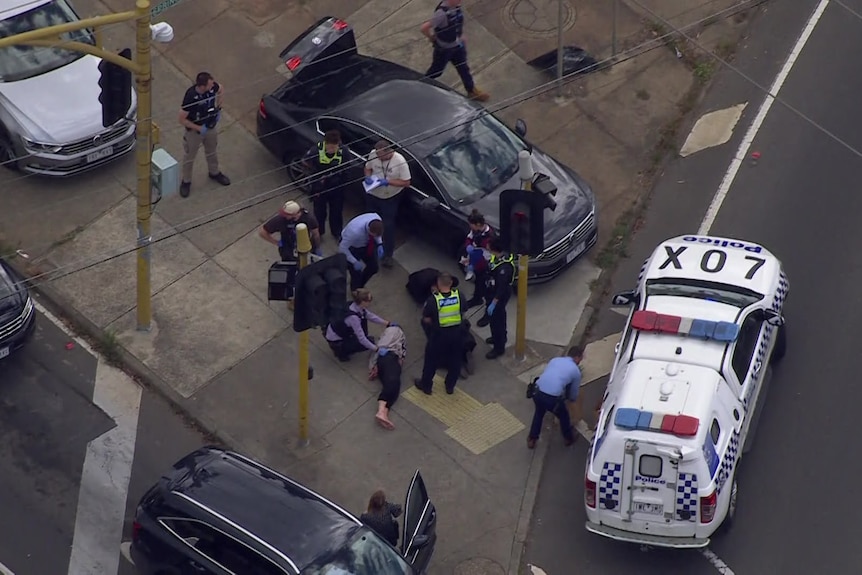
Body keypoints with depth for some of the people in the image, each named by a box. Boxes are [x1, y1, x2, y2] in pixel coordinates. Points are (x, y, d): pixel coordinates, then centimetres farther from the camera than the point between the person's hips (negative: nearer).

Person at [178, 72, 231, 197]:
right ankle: (186, 182, 38)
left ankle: (214, 173, 54)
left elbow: (221, 89, 5)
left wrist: (218, 108, 2)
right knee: (189, 158, 17)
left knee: (212, 152, 28)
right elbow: (182, 120, -28)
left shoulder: (212, 87, -23)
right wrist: (199, 128, -24)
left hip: (211, 127, 5)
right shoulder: (190, 97, -37)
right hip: (194, 131, -5)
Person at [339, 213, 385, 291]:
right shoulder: (355, 231, -45)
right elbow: (342, 248, -30)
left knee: (373, 267, 10)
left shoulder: (378, 220, -29)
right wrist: (354, 262, -30)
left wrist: (379, 244, -16)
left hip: (365, 244, 5)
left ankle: (360, 286, 39)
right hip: (351, 247, -5)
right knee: (356, 273, -4)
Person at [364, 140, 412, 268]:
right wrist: (368, 177, -20)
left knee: (388, 226, -1)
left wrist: (387, 182, -29)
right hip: (374, 195, 4)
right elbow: (368, 168, 2)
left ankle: (387, 255, 14)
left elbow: (406, 182, -21)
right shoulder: (373, 154, -18)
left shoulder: (400, 161, -28)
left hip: (391, 198, -4)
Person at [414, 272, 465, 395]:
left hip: (439, 334, -3)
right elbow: (463, 312, 1)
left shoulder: (433, 299, -22)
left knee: (431, 360, 19)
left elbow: (426, 319, -13)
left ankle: (426, 385, 35)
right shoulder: (458, 295, -14)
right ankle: (450, 386, 38)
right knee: (455, 361, 23)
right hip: (457, 333, 3)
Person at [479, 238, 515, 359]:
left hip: (500, 296, -9)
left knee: (496, 320, 5)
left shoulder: (503, 267, -36)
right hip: (492, 292, 9)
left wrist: (493, 304, -26)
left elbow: (501, 287, -30)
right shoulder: (498, 257, -8)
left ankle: (499, 348, 20)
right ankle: (501, 337, 50)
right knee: (499, 317, 28)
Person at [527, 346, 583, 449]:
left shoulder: (555, 360, 21)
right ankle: (569, 438, 48)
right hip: (553, 398, -4)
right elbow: (574, 395, 21)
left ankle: (531, 439, 42)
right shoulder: (576, 371, 10)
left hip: (538, 392, 4)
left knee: (539, 413, 35)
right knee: (563, 416, 27)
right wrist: (572, 399, 47)